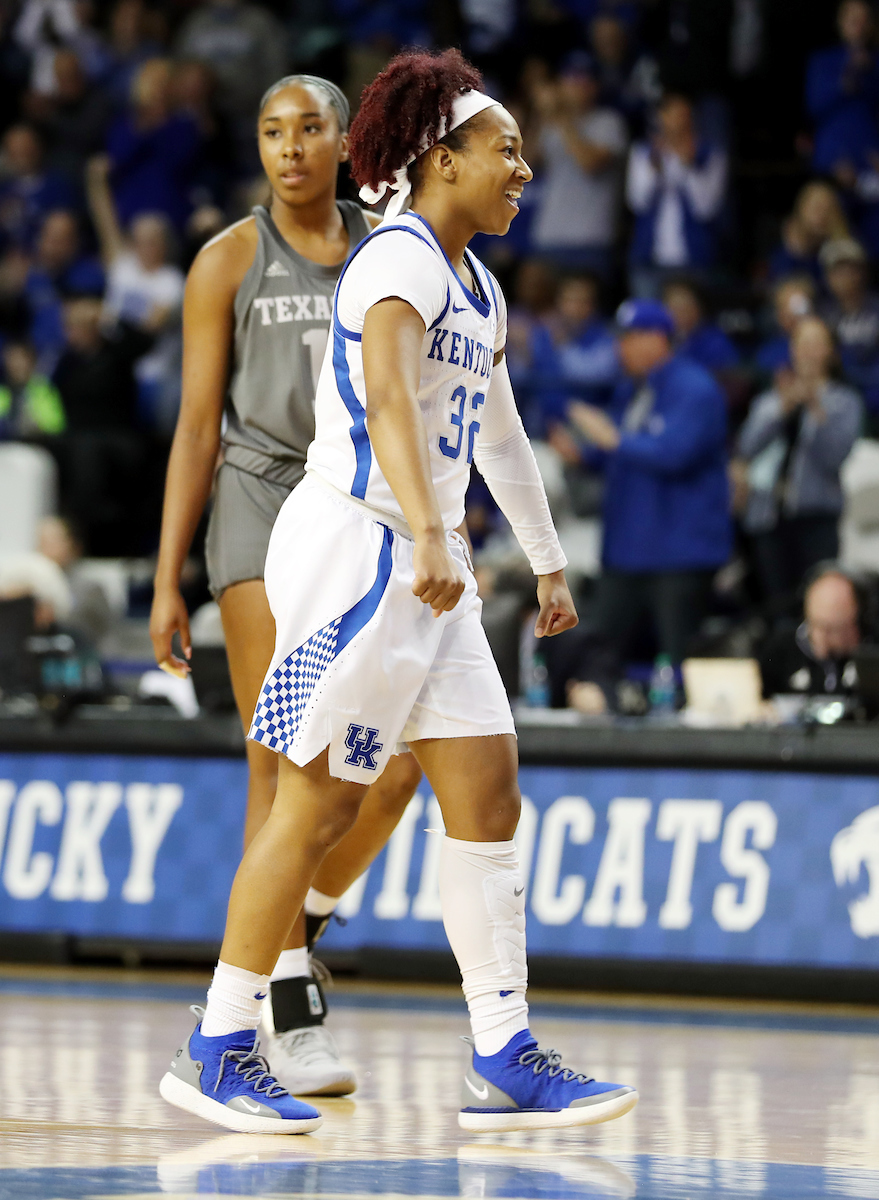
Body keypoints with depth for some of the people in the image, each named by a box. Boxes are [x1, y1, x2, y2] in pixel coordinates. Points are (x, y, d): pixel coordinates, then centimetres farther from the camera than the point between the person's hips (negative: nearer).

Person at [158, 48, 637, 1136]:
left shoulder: (477, 288, 18)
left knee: (487, 792, 3)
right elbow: (386, 399, -29)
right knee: (317, 803, -6)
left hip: (424, 569, 9)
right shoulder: (400, 260, -12)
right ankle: (216, 1051, 2)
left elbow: (497, 434, 31)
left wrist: (547, 562, 36)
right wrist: (429, 535, -42)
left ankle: (504, 1065, 3)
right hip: (353, 545, -9)